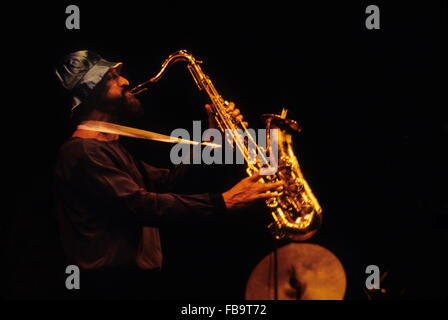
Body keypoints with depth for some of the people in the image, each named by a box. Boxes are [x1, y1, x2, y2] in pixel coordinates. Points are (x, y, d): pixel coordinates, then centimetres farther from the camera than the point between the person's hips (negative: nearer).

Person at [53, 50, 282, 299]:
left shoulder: (111, 149, 21)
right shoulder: (83, 152, -14)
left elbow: (167, 182, 17)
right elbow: (140, 206, -24)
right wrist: (223, 201, -25)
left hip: (137, 282, 10)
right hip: (112, 285, -10)